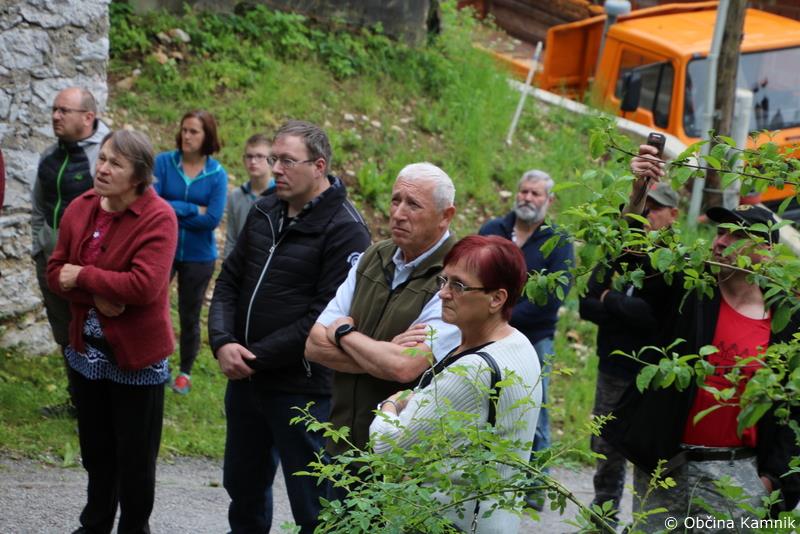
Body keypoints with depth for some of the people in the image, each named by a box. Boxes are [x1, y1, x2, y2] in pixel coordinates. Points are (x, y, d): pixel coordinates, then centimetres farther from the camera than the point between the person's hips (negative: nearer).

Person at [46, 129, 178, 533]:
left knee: (135, 455, 9)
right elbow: (57, 272, 1)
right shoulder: (80, 209, 1)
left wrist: (83, 276, -18)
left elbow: (145, 286, -29)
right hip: (87, 351, 6)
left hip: (136, 356, -6)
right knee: (95, 448, 21)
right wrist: (95, 297, -18)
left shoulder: (158, 218, -19)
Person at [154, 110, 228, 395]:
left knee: (189, 317, 13)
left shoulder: (217, 174, -7)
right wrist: (192, 210, -17)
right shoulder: (163, 162, -7)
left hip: (198, 256, 0)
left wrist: (172, 211, -13)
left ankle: (185, 372, 31)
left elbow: (213, 219, -16)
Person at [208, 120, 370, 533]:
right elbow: (229, 281, 10)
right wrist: (222, 342, -8)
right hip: (244, 377, 7)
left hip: (301, 387, -7)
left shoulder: (345, 230, -15)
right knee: (243, 484, 22)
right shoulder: (264, 212, 8)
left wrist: (257, 358, -18)